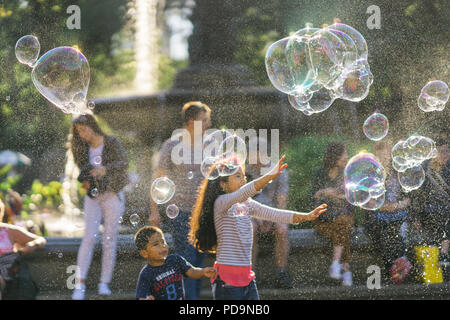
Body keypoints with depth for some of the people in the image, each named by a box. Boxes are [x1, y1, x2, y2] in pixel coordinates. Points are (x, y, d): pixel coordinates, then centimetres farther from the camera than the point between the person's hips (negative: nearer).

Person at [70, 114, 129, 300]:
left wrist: (105, 169, -39)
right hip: (93, 196, 3)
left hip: (112, 196, -3)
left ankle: (104, 284, 7)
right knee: (89, 237, -12)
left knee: (109, 241, -1)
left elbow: (123, 162, -21)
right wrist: (85, 182, -5)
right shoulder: (85, 149, 6)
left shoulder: (112, 143, -7)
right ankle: (80, 283, -16)